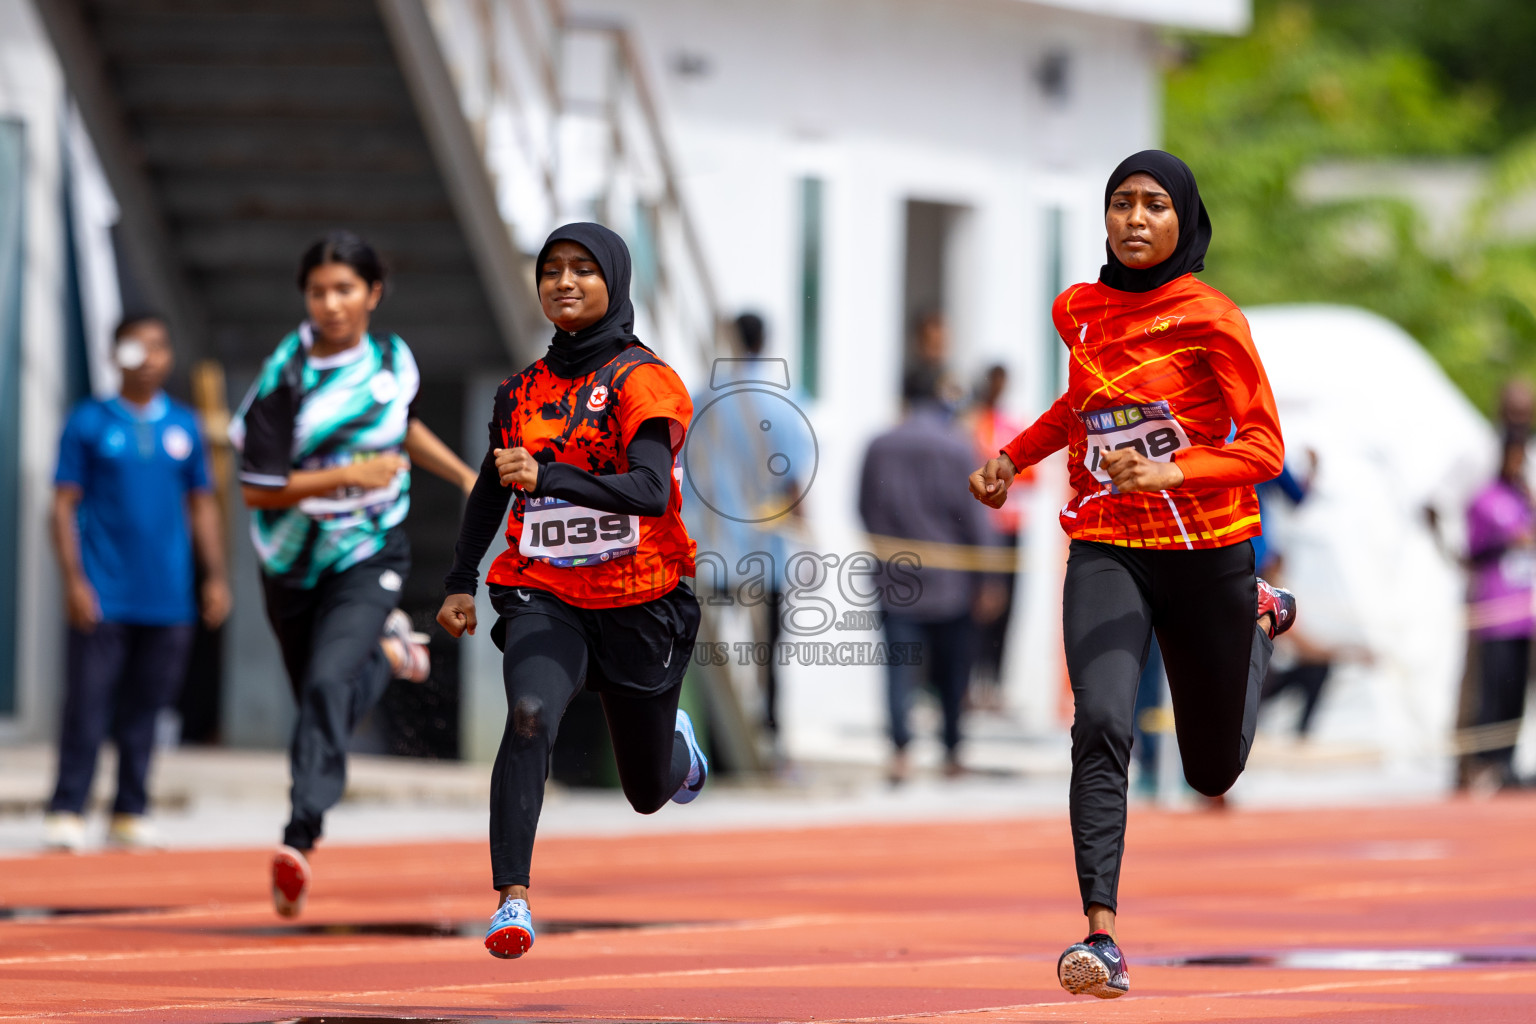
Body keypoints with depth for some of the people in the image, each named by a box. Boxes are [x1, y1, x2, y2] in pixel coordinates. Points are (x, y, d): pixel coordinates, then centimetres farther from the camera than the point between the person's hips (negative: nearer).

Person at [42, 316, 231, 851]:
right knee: (88, 706, -8)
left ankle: (130, 815, 13)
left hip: (167, 600, 3)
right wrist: (73, 581, -9)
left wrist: (216, 577, 9)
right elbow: (64, 505, 0)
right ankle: (67, 814, -5)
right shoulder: (90, 422, 2)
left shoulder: (184, 425, 12)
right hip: (102, 598, -3)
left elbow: (202, 505, 18)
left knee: (143, 711, 6)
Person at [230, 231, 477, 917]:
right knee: (319, 700, 15)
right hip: (294, 563, 0)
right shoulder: (286, 377, -16)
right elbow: (257, 488, -17)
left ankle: (302, 835, -26)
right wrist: (347, 475, -23)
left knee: (327, 683, -23)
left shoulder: (395, 360, -2)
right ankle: (388, 652, 50)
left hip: (370, 558, 0)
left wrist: (465, 475, 14)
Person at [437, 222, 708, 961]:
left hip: (639, 602, -2)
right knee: (530, 716, -30)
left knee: (650, 790, 14)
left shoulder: (642, 381, -11)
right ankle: (512, 899, -35)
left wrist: (548, 476, -38)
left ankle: (680, 743, 52)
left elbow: (650, 489, -26)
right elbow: (491, 490, 21)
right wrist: (460, 582, 15)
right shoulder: (523, 390, 6)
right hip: (544, 596, 2)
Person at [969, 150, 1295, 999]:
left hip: (1207, 551, -2)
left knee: (1213, 770, 17)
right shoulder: (1079, 310, 4)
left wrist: (1167, 474, -29)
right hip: (1106, 551, 2)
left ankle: (1260, 619, 49)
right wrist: (1012, 457, 16)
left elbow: (1264, 447, -15)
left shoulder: (1209, 320, -11)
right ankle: (1102, 937, -31)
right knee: (1100, 725, -25)